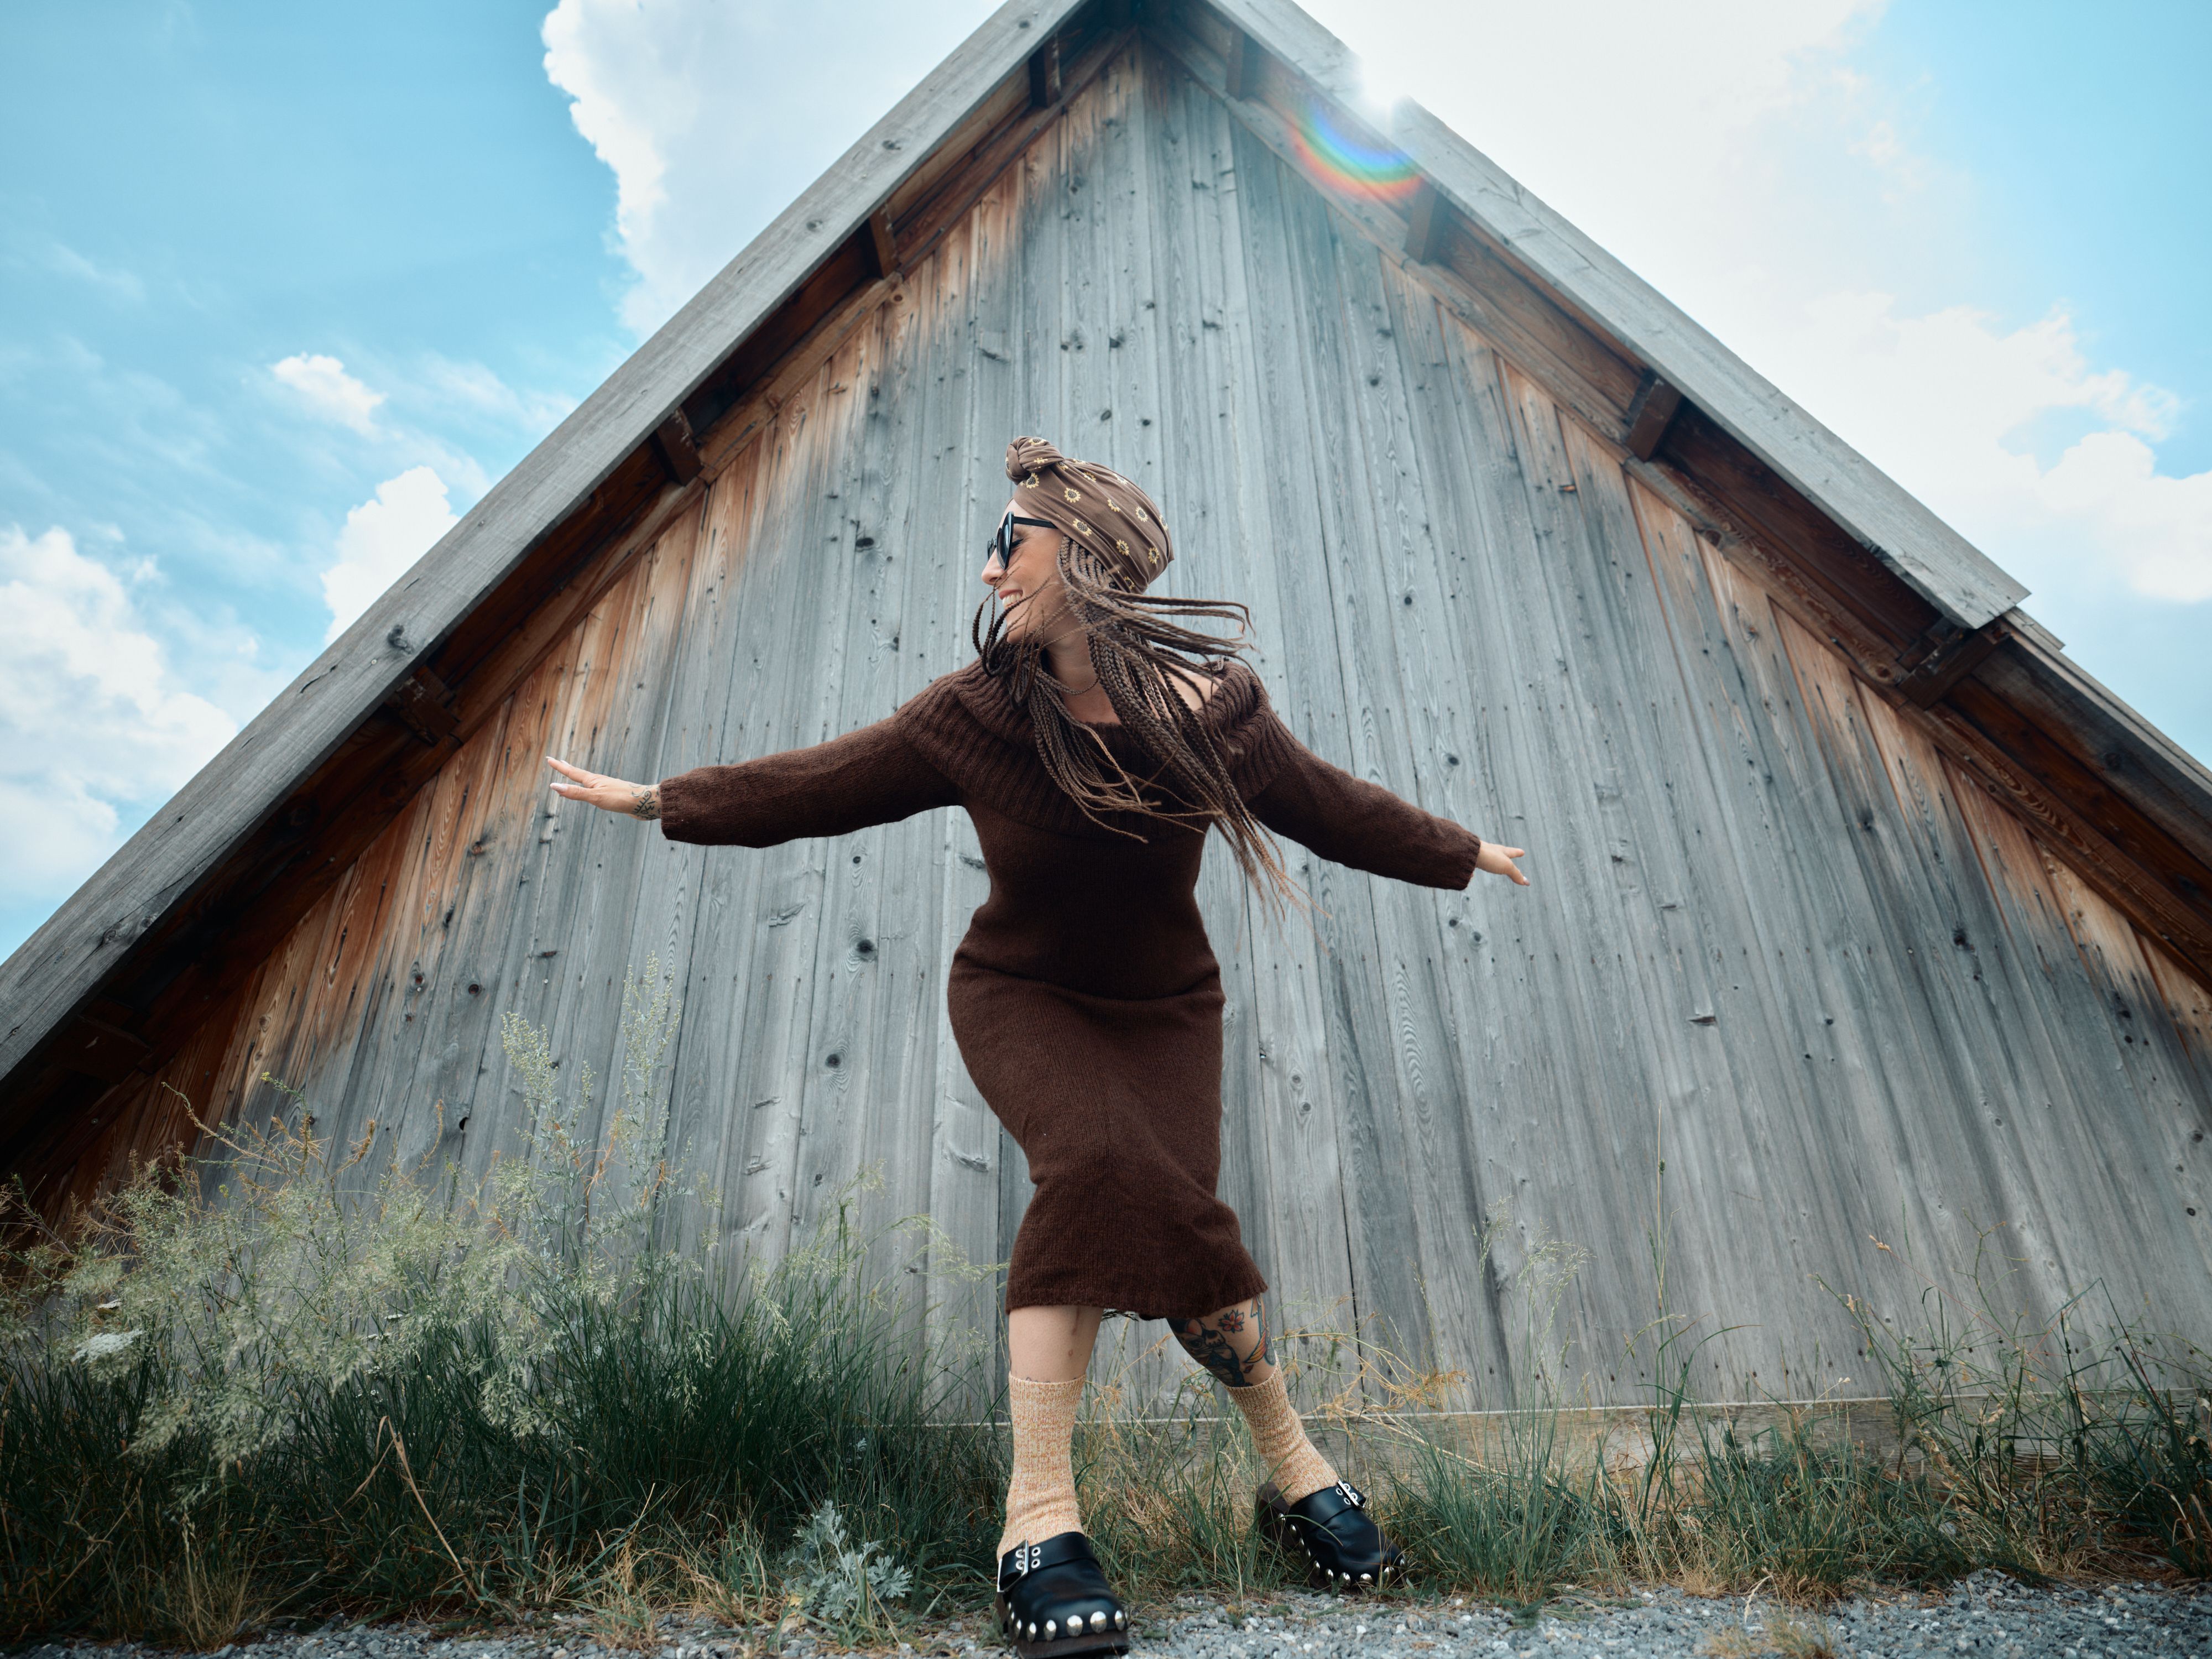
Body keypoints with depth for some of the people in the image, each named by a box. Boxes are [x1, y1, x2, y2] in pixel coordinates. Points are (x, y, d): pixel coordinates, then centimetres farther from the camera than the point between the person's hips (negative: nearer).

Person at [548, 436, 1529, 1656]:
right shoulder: (972, 716, -16)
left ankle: (1285, 1463, 6)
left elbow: (1338, 811, -1)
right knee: (1097, 1160, -29)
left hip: (1163, 1010, 1)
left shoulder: (1212, 711, -17)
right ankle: (1040, 1508, -19)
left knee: (1153, 1203, -19)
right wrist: (652, 800, 5)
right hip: (1020, 995, 0)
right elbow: (814, 787, -4)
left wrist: (1465, 855, 12)